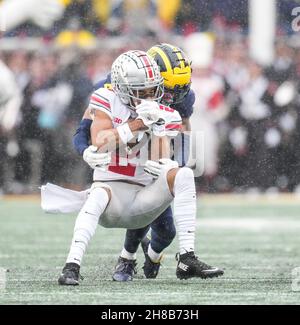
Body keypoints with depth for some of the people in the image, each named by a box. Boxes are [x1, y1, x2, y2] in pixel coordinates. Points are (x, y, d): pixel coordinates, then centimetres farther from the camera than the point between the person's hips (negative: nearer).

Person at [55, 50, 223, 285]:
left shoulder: (161, 115, 3)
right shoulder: (107, 101, -4)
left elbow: (167, 161, -5)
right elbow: (100, 143, -17)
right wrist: (138, 124, -21)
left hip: (144, 198, 3)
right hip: (112, 186, -3)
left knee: (183, 175, -20)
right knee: (100, 195, -38)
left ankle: (187, 260, -23)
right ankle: (72, 266, -41)